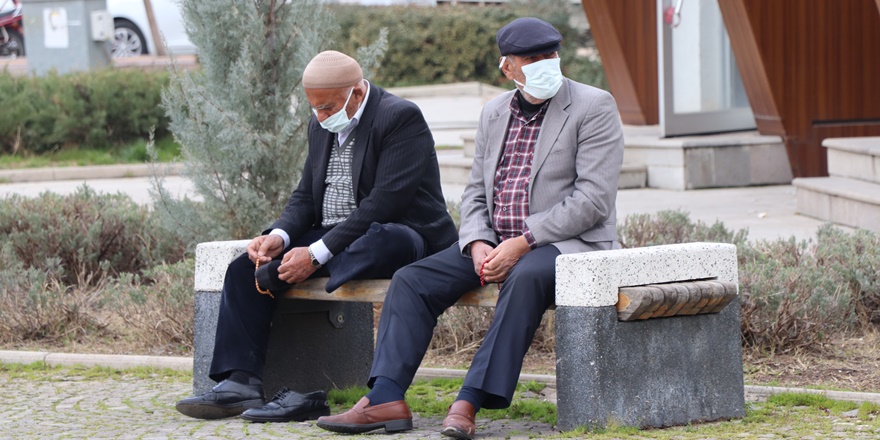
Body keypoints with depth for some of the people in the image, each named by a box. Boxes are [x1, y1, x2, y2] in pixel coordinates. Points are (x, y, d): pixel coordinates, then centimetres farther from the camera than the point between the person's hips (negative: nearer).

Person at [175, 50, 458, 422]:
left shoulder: (401, 119, -14)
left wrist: (318, 254, -26)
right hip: (331, 237, 8)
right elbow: (305, 196, 13)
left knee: (382, 240, -42)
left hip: (400, 238, -8)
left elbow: (384, 202, -22)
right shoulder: (322, 126, 12)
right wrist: (280, 236, -10)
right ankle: (241, 383, -16)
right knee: (244, 268, -7)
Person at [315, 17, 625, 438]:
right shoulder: (494, 113, 14)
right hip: (496, 243, 6)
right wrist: (478, 245, -7)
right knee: (412, 280, -9)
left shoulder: (594, 107, -6)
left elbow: (593, 198, -14)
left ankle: (471, 401, -38)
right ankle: (385, 399, -15)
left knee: (526, 276, -39)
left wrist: (524, 243, -20)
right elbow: (476, 192, 15)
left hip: (567, 242, -6)